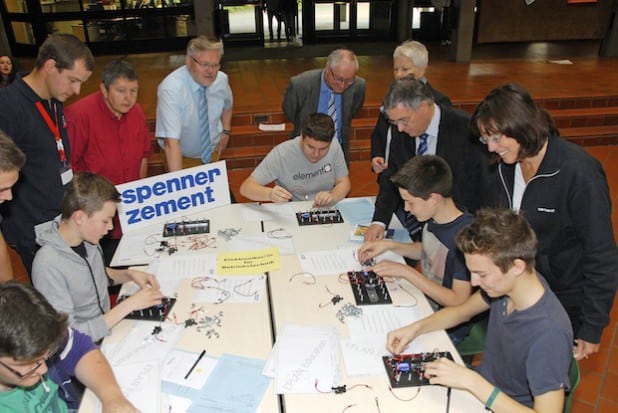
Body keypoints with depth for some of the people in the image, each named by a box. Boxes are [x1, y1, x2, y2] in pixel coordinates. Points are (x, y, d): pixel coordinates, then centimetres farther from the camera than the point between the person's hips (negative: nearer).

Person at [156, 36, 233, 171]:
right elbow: (171, 142, -38)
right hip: (182, 157, -4)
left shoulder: (221, 79, -15)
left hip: (213, 152, 5)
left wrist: (226, 131, -3)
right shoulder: (171, 88, -31)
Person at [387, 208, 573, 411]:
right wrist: (416, 328, -9)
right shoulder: (506, 283, -13)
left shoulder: (550, 333, -33)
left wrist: (471, 380, -34)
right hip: (480, 389, 6)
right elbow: (462, 311, 5)